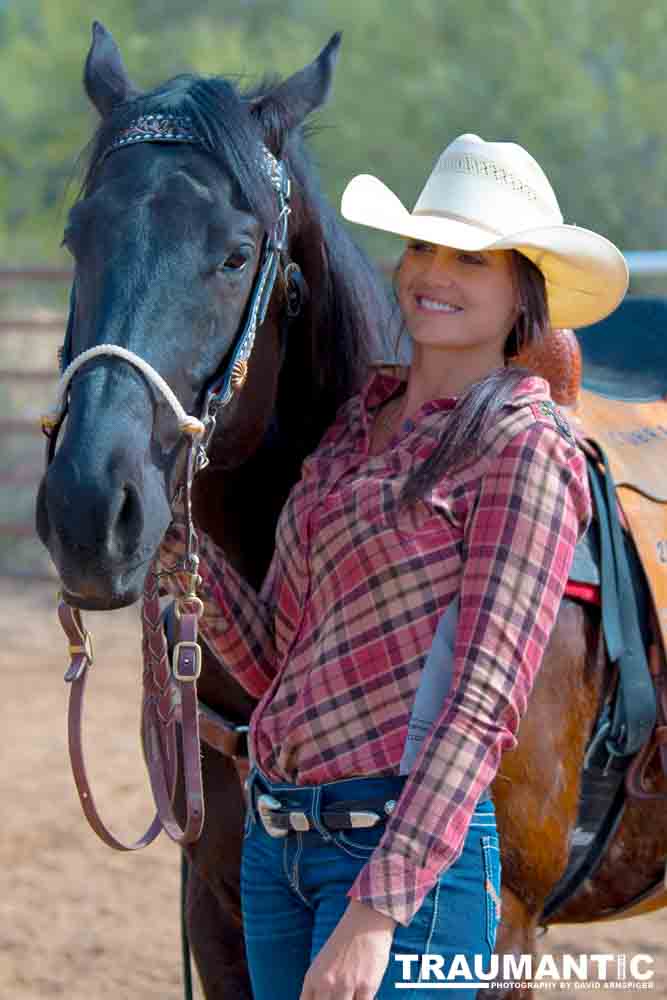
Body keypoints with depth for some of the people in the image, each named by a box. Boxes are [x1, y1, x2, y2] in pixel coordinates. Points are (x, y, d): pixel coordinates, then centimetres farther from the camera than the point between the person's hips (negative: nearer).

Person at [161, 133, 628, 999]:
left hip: (413, 844, -8)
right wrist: (174, 538, 0)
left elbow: (483, 705, -15)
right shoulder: (358, 424, 14)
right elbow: (275, 663, 14)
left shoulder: (527, 450, -9)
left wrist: (378, 909, -22)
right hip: (276, 837, 8)